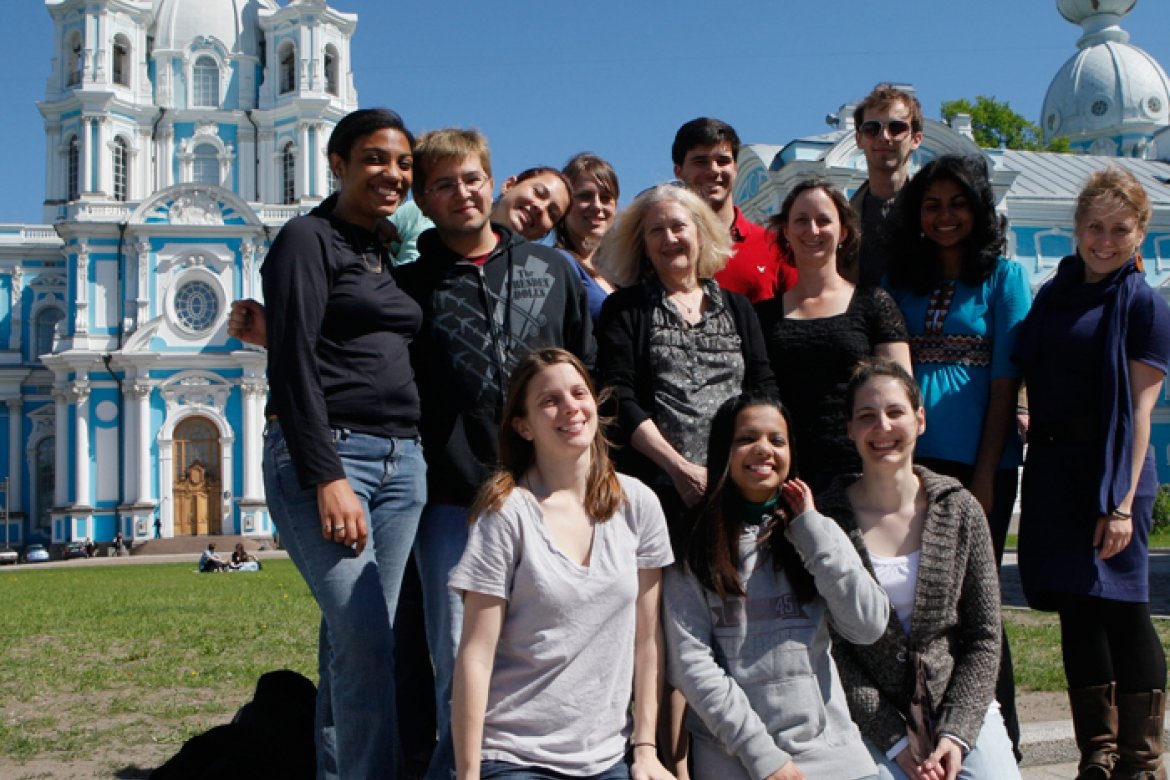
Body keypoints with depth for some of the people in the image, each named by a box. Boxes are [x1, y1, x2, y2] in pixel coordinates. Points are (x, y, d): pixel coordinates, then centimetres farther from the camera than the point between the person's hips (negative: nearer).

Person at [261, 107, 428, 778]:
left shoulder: (392, 255, 20)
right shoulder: (309, 239, -2)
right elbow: (293, 364, -11)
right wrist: (327, 477, -18)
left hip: (401, 462, 7)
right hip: (326, 453, -7)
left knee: (355, 646, 7)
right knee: (366, 645, -15)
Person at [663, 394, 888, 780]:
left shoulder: (817, 533, 8)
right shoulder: (693, 544, -2)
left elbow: (868, 626, -4)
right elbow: (690, 663, -9)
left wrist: (811, 530, -6)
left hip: (827, 744, 3)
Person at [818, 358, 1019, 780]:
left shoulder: (960, 510, 0)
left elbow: (985, 636, 2)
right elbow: (830, 648, -6)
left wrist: (957, 732, -8)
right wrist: (893, 737, -11)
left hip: (962, 705, 2)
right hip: (872, 720, -2)